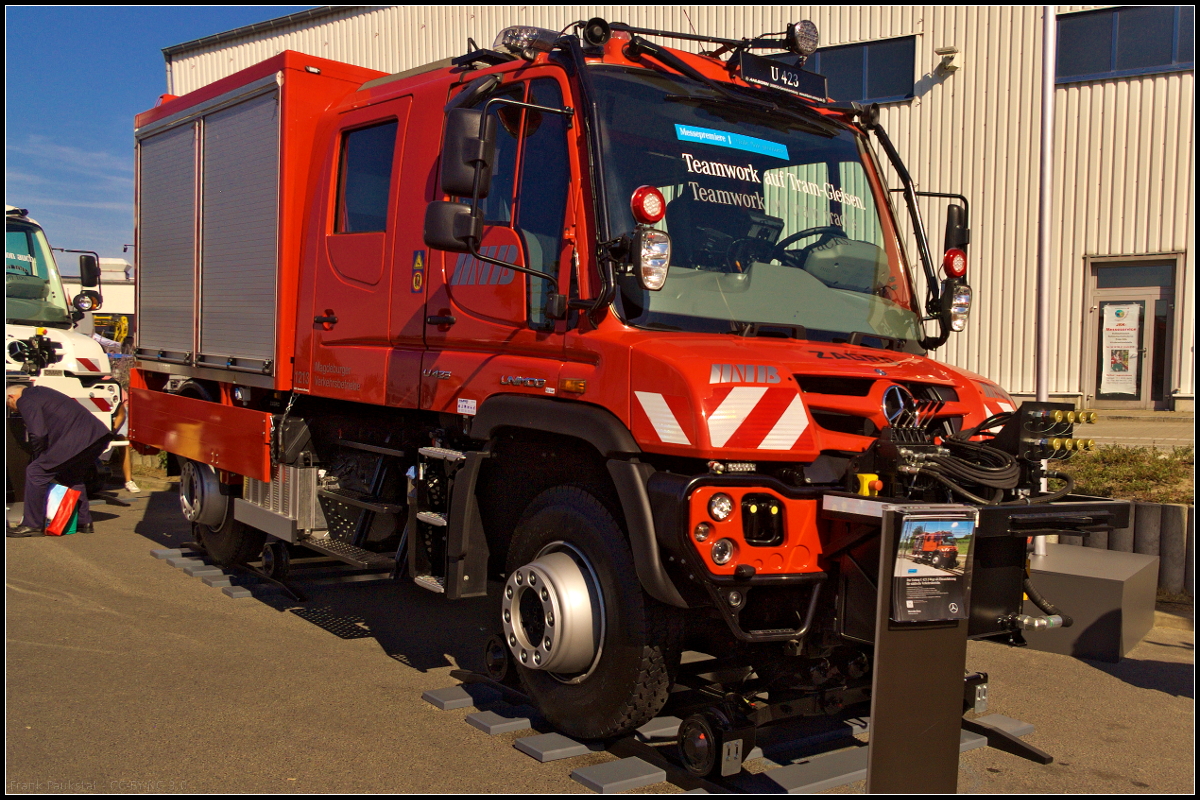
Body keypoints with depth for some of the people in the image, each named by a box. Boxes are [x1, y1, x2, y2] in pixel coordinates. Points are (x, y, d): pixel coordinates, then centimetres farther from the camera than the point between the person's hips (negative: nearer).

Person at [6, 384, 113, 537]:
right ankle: (84, 522, 29)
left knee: (35, 472, -1)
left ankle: (33, 525, 3)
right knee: (72, 476, 27)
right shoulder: (39, 392, 28)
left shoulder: (25, 401, -1)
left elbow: (38, 434, -12)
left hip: (76, 440, -10)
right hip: (97, 436, 10)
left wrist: (39, 457, 6)